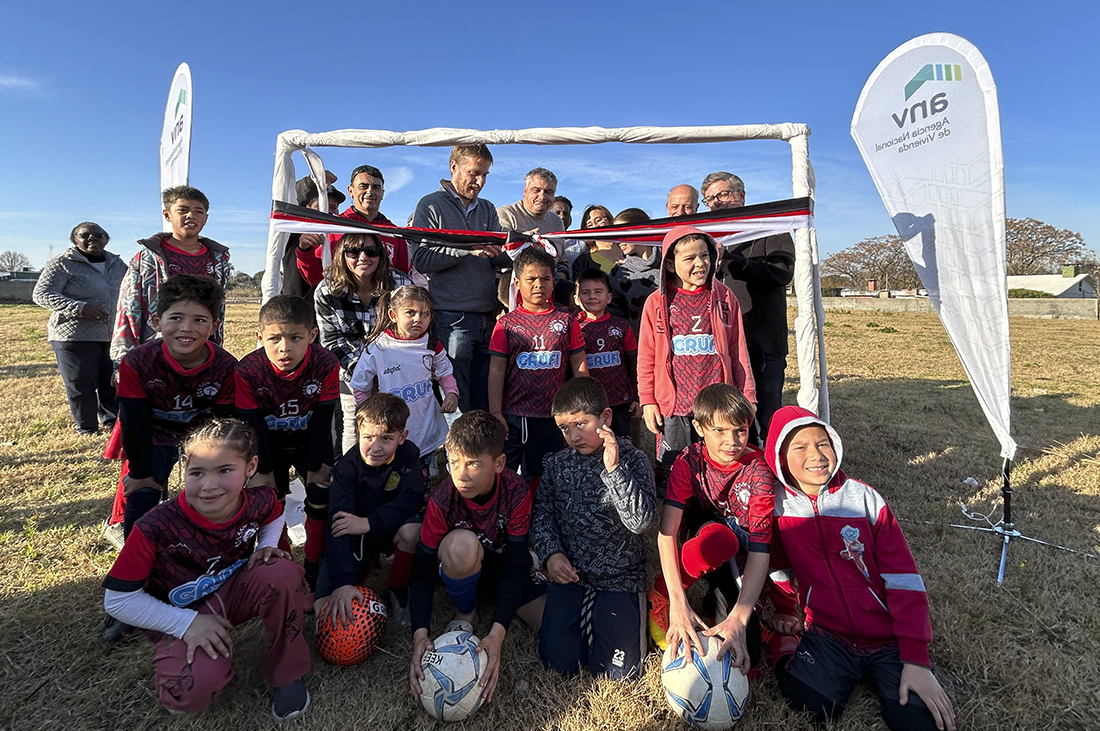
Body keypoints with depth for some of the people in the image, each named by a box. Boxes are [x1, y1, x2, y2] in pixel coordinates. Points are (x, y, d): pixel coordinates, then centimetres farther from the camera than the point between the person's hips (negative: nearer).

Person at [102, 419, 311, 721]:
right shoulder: (157, 528, -27)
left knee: (283, 572, -31)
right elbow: (118, 600, -16)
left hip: (234, 590, 2)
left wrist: (266, 546, -11)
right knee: (190, 692, -31)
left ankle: (286, 671, -8)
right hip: (182, 618, -2)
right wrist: (187, 623, -21)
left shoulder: (259, 501, -19)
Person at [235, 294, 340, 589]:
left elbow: (322, 420, -18)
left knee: (322, 495, -5)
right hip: (270, 443, 1)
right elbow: (253, 425, -15)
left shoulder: (326, 365, -27)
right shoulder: (247, 371, -26)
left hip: (311, 441, 0)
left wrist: (315, 465, -13)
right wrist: (264, 470, -10)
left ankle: (314, 564, 14)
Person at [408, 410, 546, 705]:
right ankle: (463, 616, -8)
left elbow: (515, 565, -27)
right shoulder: (443, 499, -27)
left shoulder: (516, 492, -28)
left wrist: (497, 633, -38)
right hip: (461, 569, 0)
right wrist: (420, 634, -36)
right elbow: (423, 569, -22)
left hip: (504, 562, 1)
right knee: (461, 543, -39)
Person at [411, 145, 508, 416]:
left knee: (484, 403, 9)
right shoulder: (431, 205, 3)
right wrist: (468, 248, -16)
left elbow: (501, 259, 14)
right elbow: (421, 260, -8)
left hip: (488, 317, 5)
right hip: (452, 319, -5)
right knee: (456, 404, -4)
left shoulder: (487, 209, 20)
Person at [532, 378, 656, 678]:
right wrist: (550, 553, -11)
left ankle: (630, 610, 22)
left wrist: (614, 469, -28)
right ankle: (585, 617, 24)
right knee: (558, 661, -4)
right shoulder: (557, 464, 2)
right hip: (568, 574, 3)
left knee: (618, 671, -5)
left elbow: (641, 520, -20)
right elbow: (542, 513, 6)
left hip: (619, 577, -2)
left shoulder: (632, 460, -10)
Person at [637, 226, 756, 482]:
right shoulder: (657, 302, 0)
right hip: (673, 404, -1)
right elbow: (646, 357, 4)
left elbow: (738, 350, 9)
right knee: (672, 470, 9)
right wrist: (647, 401, 1)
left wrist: (746, 395, 9)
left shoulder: (724, 296, 5)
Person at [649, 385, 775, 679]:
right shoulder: (690, 461, -18)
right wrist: (678, 602, -40)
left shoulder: (758, 471, -20)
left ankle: (718, 602, 11)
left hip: (739, 559, 0)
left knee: (745, 659, -19)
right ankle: (659, 600, -13)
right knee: (718, 538, -38)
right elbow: (667, 531, -28)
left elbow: (759, 550, -27)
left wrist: (738, 619, -39)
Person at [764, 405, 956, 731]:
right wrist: (784, 611, 16)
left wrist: (916, 660, -13)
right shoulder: (778, 503, -4)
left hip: (889, 636, 0)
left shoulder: (864, 498, -8)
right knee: (809, 702, -23)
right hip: (827, 635, 0)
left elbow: (903, 578, -9)